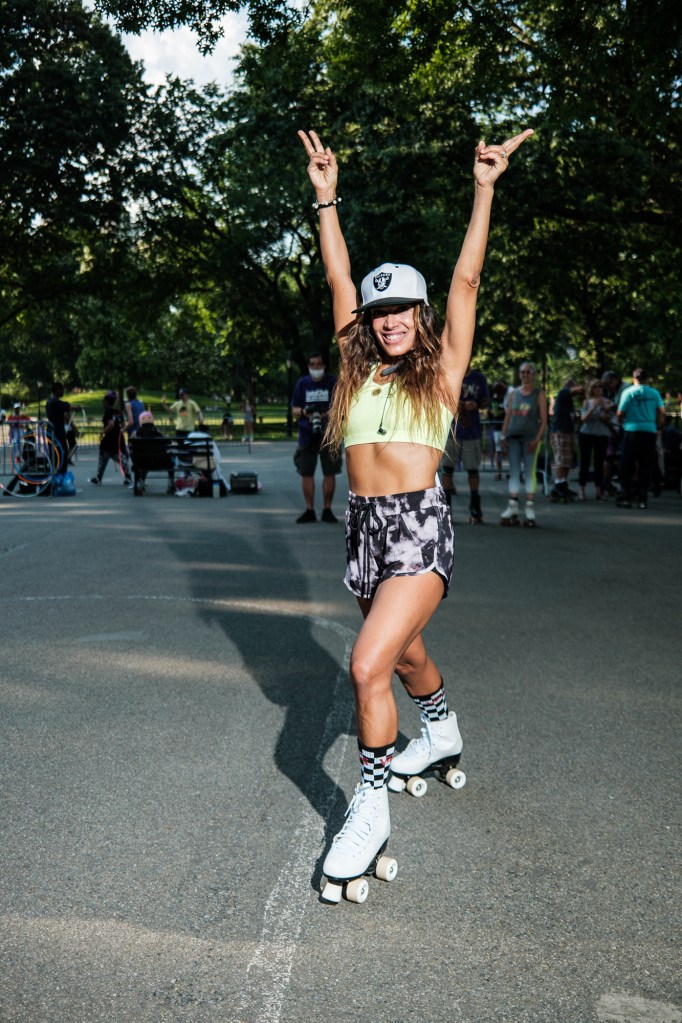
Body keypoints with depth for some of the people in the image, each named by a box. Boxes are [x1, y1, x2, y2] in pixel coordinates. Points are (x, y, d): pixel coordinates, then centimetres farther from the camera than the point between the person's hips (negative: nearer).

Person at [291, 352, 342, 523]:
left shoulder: (332, 382, 4)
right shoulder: (302, 383, 9)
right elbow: (294, 408, 10)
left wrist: (329, 414, -17)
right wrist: (304, 412, -12)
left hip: (328, 433, -2)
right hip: (307, 433, 2)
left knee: (330, 472, -1)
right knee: (306, 473, 2)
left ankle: (327, 510, 8)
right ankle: (309, 511, 10)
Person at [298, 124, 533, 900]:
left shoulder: (441, 371, 1)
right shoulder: (358, 370, 10)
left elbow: (466, 279, -2)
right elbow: (338, 280, 11)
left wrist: (484, 190, -3)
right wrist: (326, 199, 11)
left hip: (419, 525, -6)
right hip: (363, 524, 6)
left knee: (369, 664, -19)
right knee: (404, 654, 24)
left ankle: (371, 806, -7)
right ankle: (441, 731, 53)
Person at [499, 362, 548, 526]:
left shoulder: (539, 394, 3)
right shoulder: (513, 393, 14)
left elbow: (544, 420, -1)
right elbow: (507, 417, 14)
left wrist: (537, 439, -12)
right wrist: (503, 436, 3)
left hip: (530, 437, -3)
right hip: (513, 436, 3)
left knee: (530, 471, -4)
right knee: (514, 472, 1)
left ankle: (530, 511, -3)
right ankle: (512, 509, 1)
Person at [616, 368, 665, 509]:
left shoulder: (628, 392, -3)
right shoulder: (654, 393, 4)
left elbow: (620, 413, -5)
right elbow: (662, 412, 2)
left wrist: (621, 423, 15)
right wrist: (659, 426, 18)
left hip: (632, 430, -2)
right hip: (650, 431, 2)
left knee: (627, 466, 5)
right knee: (646, 466, 7)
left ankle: (626, 498, 2)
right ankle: (642, 499, 6)